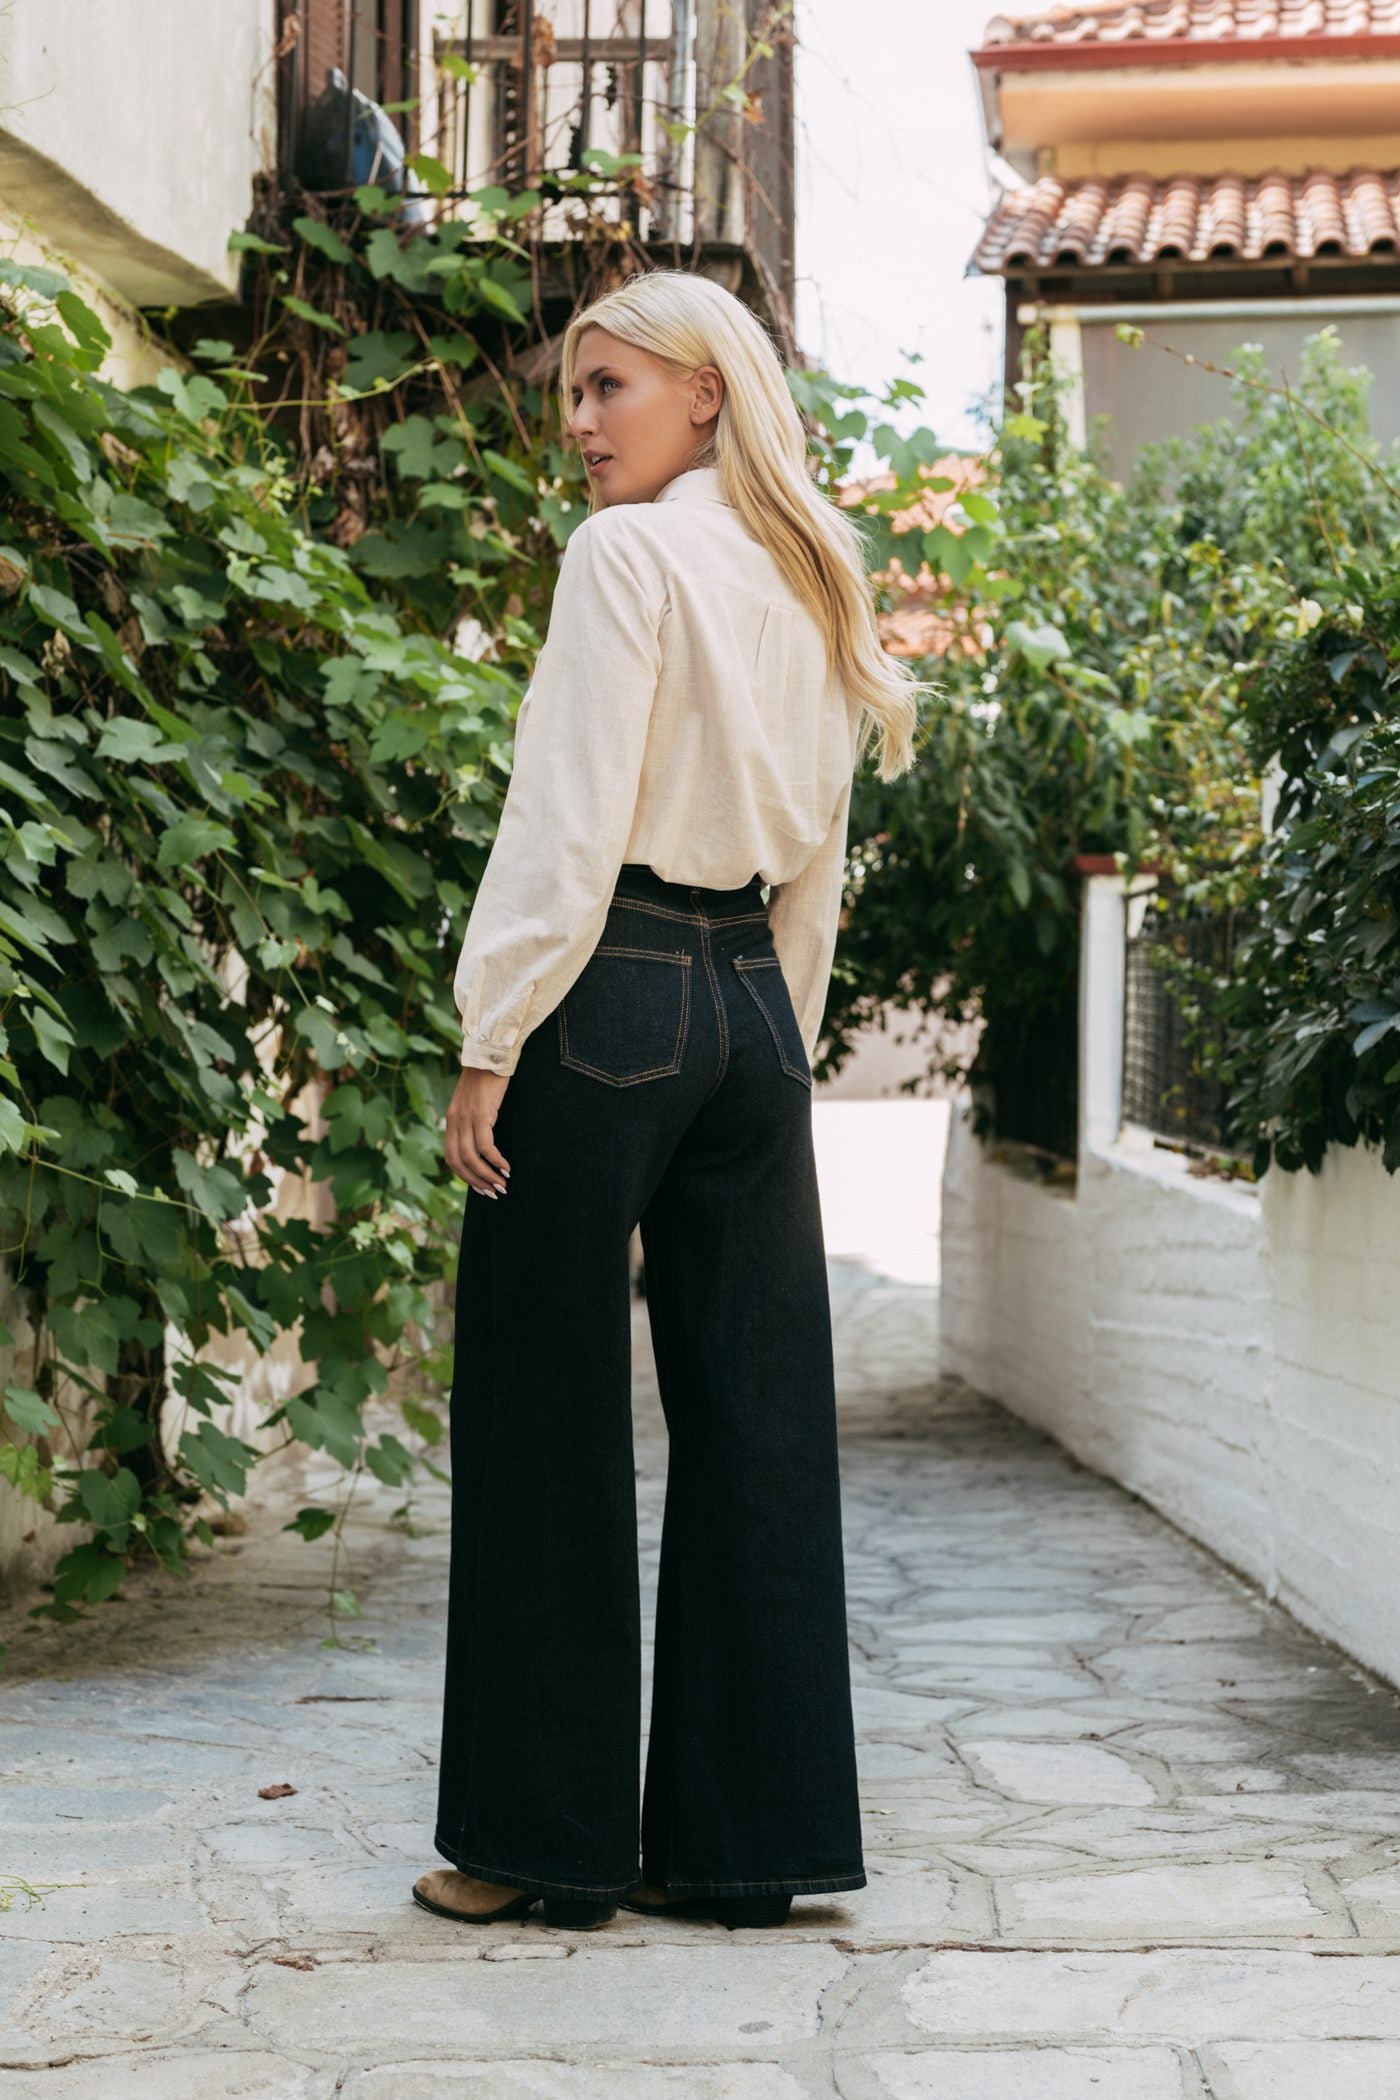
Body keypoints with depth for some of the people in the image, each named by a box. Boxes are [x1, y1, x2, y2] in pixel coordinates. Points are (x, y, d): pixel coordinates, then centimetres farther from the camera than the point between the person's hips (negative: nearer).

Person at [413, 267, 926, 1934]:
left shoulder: (628, 552, -8)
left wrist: (492, 1040, -12)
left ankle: (551, 1839, 6)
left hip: (611, 995, -7)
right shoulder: (809, 586, 15)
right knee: (755, 1420, 6)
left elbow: (571, 820, -14)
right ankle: (745, 1832, 11)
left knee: (548, 1420, 1)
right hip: (753, 1008, 8)